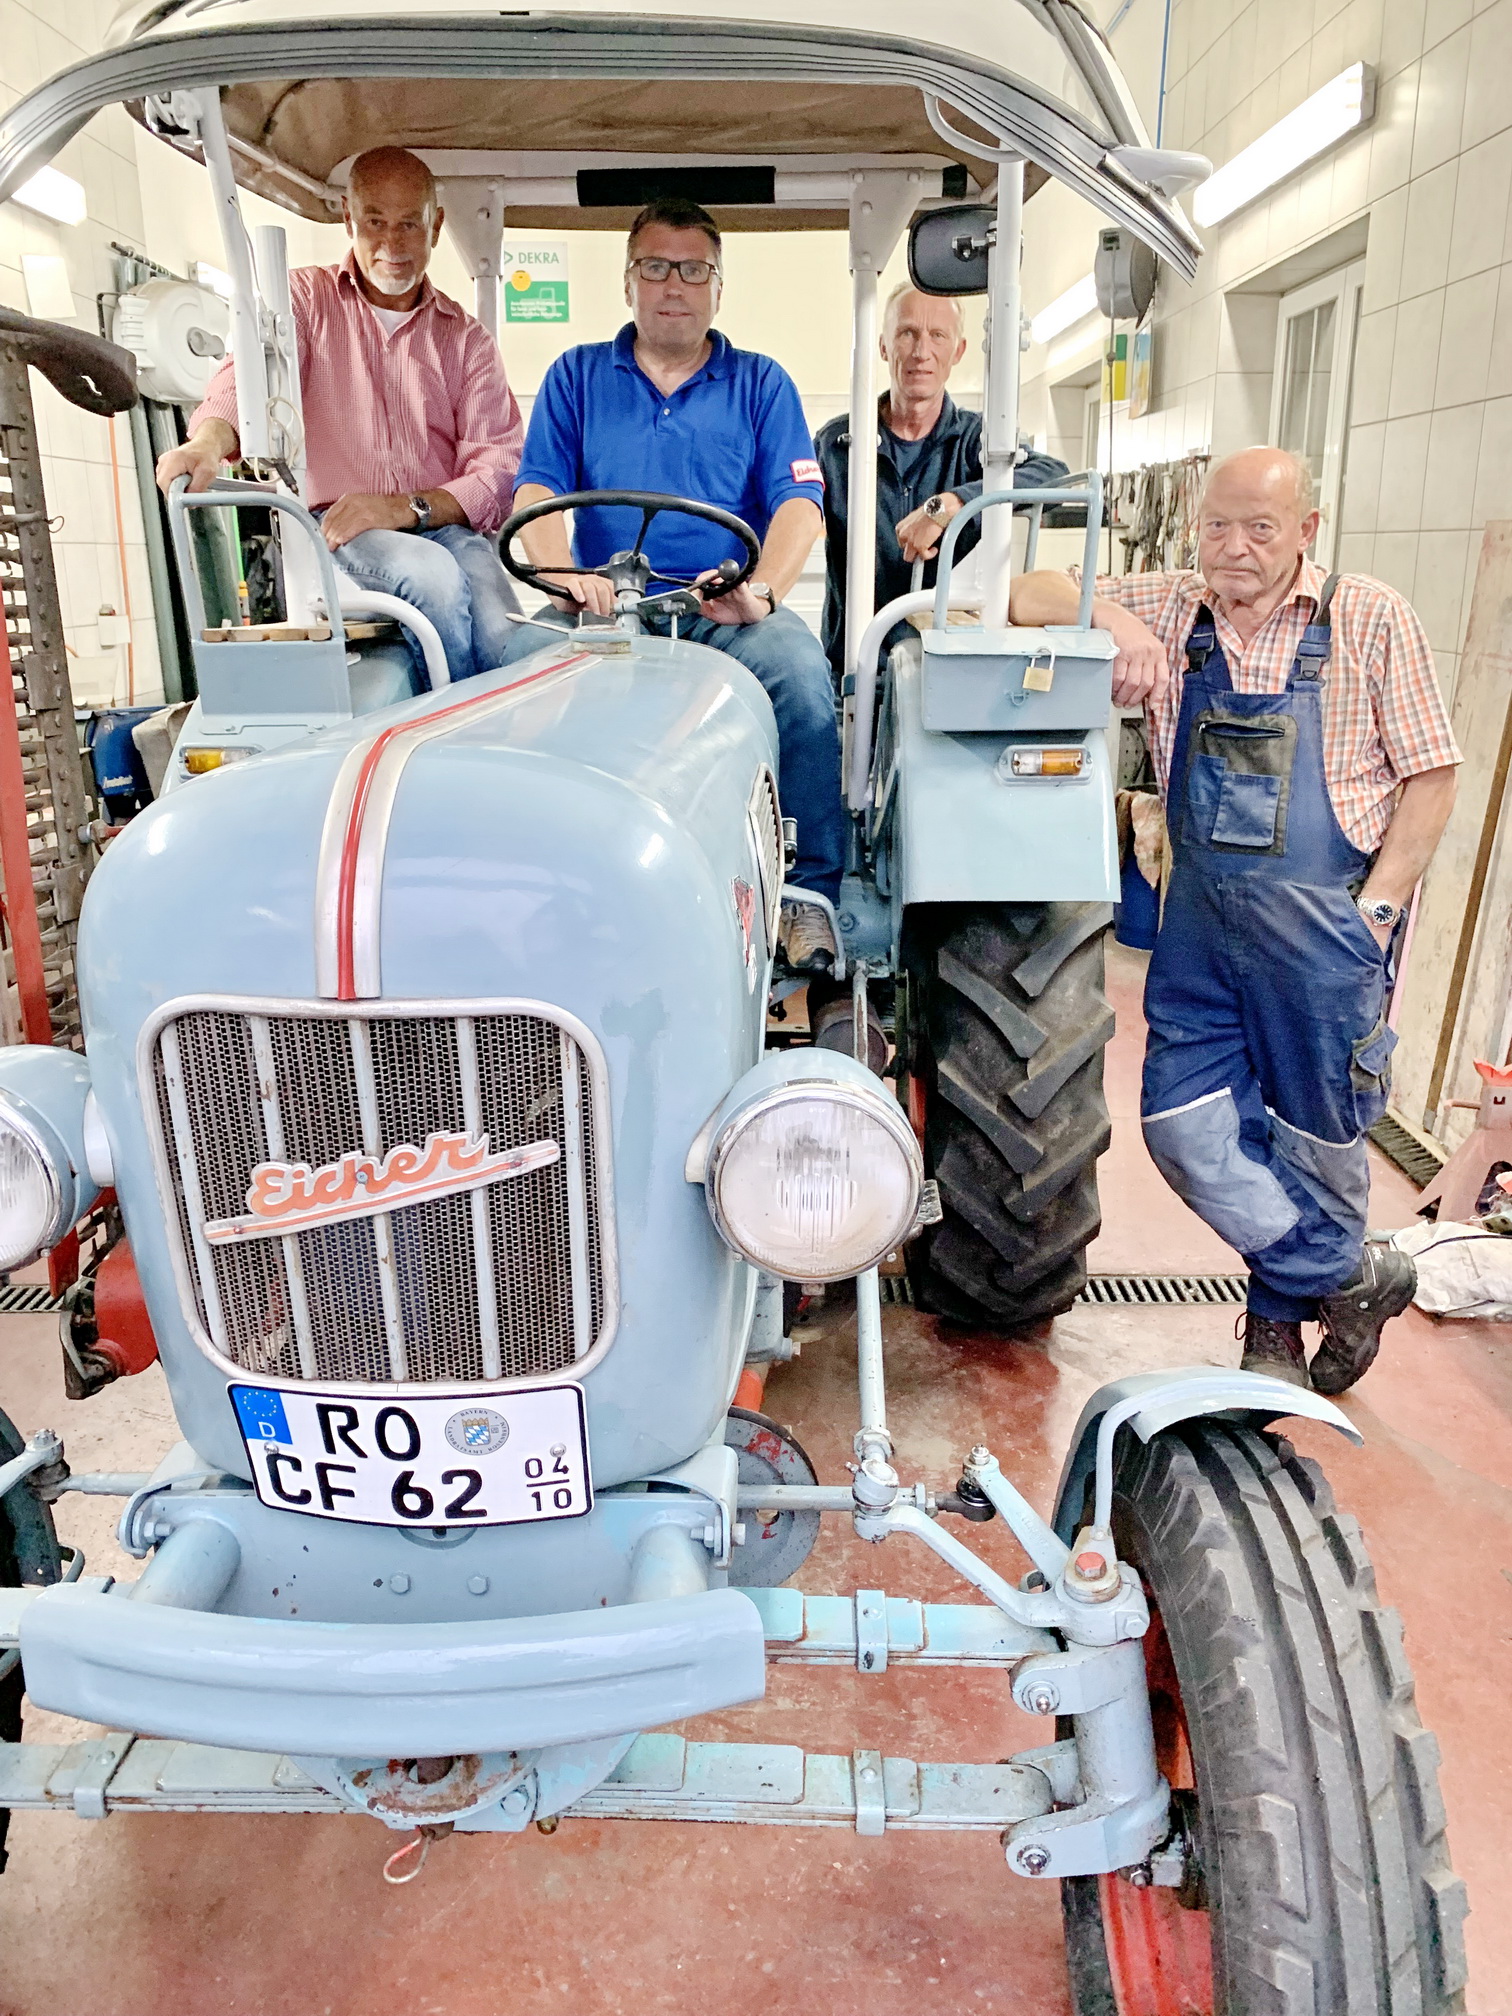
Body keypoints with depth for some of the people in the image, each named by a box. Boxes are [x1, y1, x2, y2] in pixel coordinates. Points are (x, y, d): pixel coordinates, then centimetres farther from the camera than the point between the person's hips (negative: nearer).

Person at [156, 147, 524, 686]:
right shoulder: (304, 297, 15)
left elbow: (500, 469, 4)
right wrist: (210, 440, -31)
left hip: (443, 528, 1)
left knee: (505, 639, -31)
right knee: (433, 573, -34)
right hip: (332, 532, -1)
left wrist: (408, 508, -14)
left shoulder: (467, 339, 18)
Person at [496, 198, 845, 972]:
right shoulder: (576, 376, 19)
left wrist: (762, 588, -18)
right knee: (523, 650, -31)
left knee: (800, 668, -32)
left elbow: (799, 501, 3)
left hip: (726, 614, 0)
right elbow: (536, 493, 6)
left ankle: (810, 888, -24)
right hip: (603, 610, 1)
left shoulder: (761, 383, 17)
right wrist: (566, 574, -16)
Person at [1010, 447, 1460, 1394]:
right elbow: (1030, 598, 2)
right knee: (1187, 1127, 2)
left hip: (1327, 924, -3)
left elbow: (1429, 777, -1)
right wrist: (1116, 620, -18)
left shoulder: (1371, 620, -3)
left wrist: (1377, 909, -10)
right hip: (1201, 921, 3)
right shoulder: (1169, 611, 4)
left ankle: (1282, 1314, 36)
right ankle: (1354, 1277, 23)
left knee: (1316, 1137, 10)